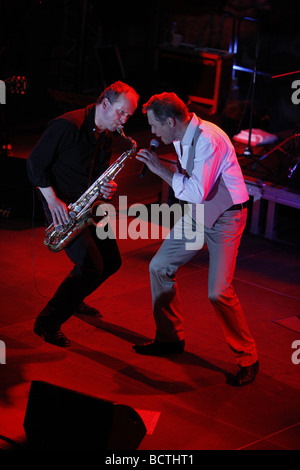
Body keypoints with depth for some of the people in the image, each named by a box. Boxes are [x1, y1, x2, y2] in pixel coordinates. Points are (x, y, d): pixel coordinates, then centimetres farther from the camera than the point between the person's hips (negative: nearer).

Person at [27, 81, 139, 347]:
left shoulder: (107, 135, 7)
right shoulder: (68, 126, -19)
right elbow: (35, 163, -16)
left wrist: (106, 188, -7)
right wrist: (52, 199, -22)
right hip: (62, 205, -9)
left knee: (111, 261, 12)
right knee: (91, 265, -18)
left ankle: (74, 300, 37)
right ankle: (47, 324, -8)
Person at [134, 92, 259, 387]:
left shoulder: (208, 139, -27)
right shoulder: (180, 138, 2)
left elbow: (197, 193, -31)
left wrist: (161, 169, -23)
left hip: (224, 217, -9)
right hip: (198, 212, 9)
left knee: (219, 291, -16)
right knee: (160, 266, 7)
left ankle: (247, 359, 0)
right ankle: (170, 338, 22)